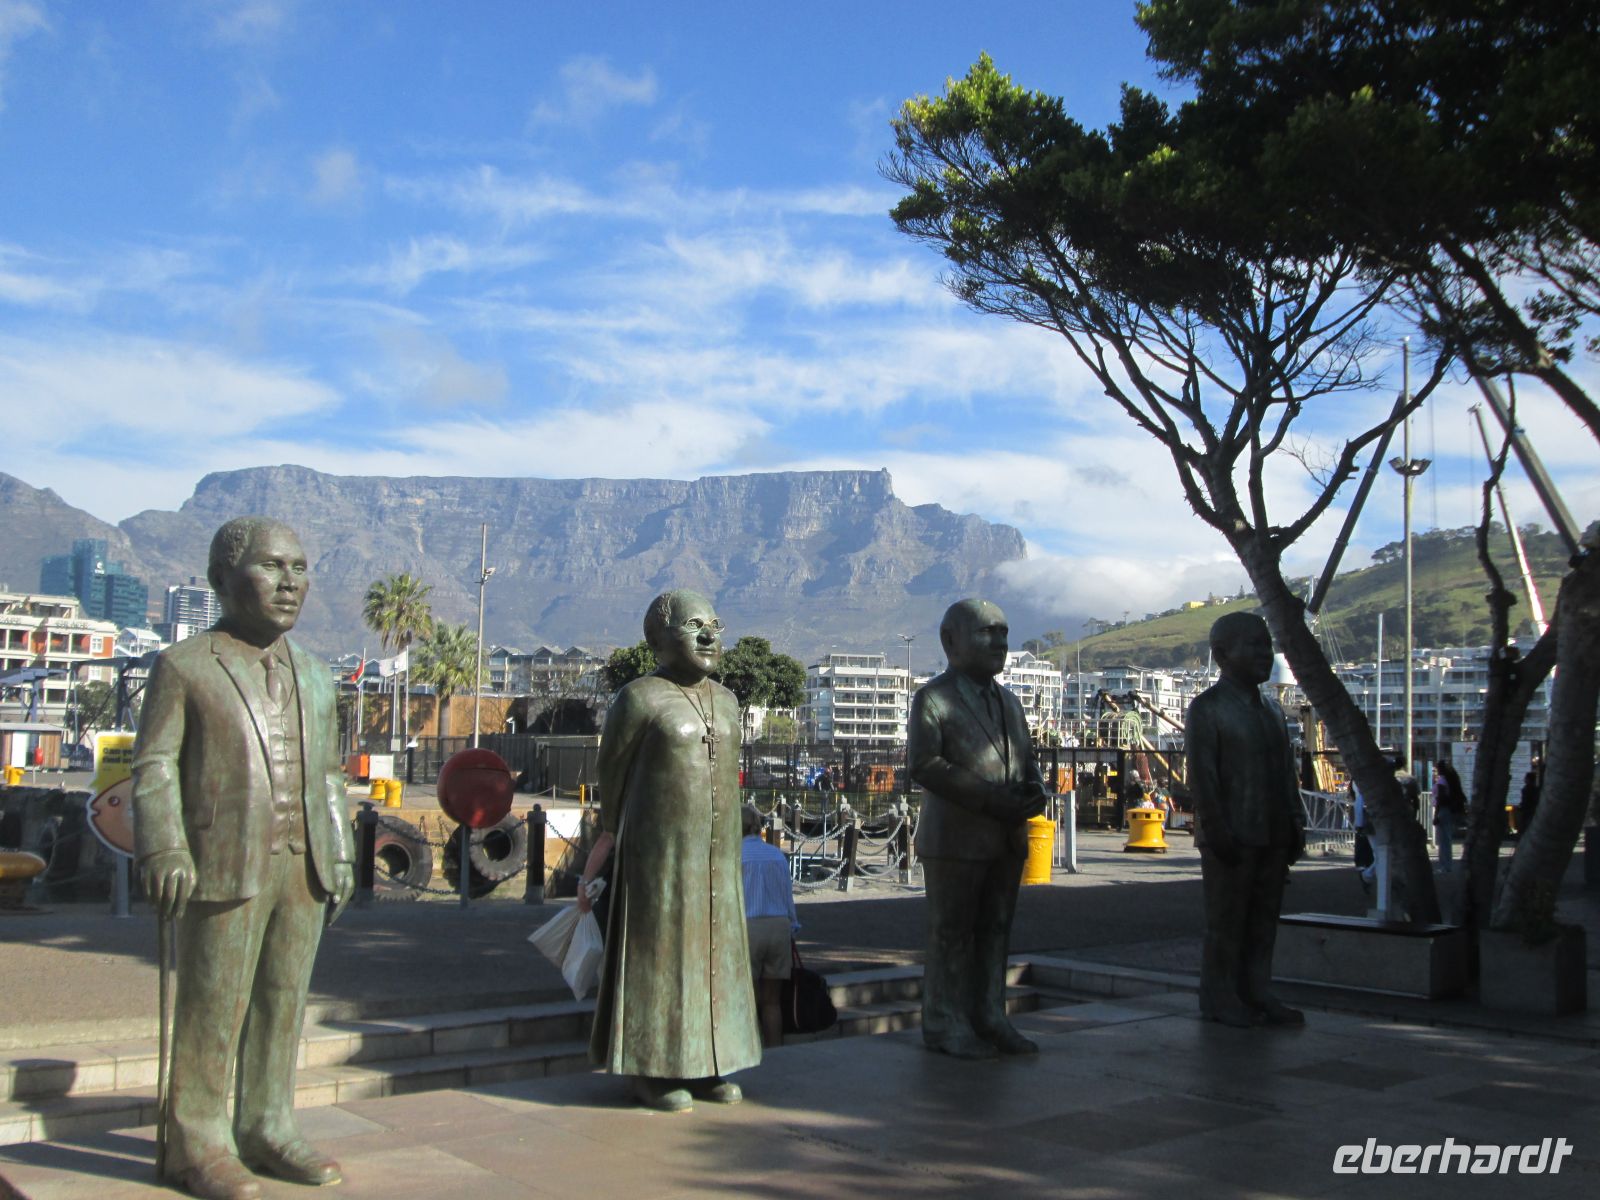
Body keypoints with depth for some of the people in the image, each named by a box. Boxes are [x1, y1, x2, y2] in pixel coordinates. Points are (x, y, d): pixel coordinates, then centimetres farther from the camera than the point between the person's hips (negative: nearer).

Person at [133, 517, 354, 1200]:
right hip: (225, 864, -5)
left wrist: (338, 857, 15)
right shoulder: (183, 667, 1)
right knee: (212, 1008, 0)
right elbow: (154, 764, -3)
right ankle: (196, 1143, 13)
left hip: (303, 866, 5)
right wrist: (163, 849, -13)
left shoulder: (314, 678, 17)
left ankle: (267, 1130, 22)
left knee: (284, 1003, 10)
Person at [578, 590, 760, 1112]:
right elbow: (612, 775, -1)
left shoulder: (724, 701, 9)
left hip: (715, 853, 6)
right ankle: (651, 1070, 9)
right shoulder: (638, 700, -10)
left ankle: (702, 1064, 18)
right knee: (658, 952, -1)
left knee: (710, 950, 9)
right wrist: (614, 840, 9)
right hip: (660, 851, -6)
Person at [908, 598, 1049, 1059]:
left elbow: (1026, 758, 23)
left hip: (1007, 839, 7)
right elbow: (923, 763, -16)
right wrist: (989, 800, -21)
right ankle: (945, 1026, 8)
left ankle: (989, 1018, 19)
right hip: (955, 839, -7)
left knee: (995, 931, 10)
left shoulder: (1008, 701, 19)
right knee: (951, 934, -1)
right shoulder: (933, 698, -5)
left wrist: (1035, 791, -1)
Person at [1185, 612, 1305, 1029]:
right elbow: (1201, 776, -12)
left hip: (1272, 837, 7)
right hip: (1231, 837, -7)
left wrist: (1295, 824, 11)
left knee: (1263, 921, 10)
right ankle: (1220, 999, 9)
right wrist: (1218, 832, -17)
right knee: (1226, 920, 0)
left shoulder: (1271, 709, 17)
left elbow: (1286, 771, 18)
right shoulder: (1207, 708, -7)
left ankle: (1256, 994, 19)